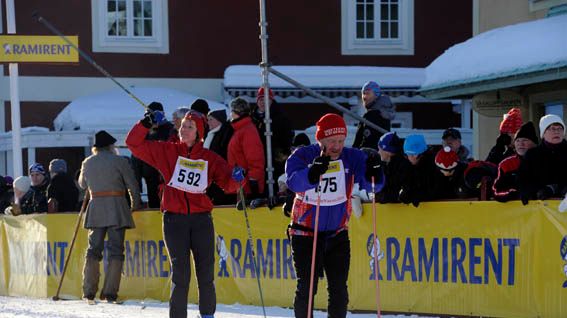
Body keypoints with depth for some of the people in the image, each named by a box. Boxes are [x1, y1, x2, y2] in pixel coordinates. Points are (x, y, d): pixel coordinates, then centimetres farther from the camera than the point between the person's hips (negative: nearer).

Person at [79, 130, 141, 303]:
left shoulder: (87, 163, 8)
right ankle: (109, 292, -5)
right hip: (116, 208, -3)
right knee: (115, 250, 0)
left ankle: (89, 291, 3)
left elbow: (82, 184, 24)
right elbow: (132, 185, -2)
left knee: (93, 249, 8)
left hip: (95, 209, 3)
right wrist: (135, 205, 12)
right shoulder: (119, 161, -4)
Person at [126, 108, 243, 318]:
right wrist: (145, 124, -8)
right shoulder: (166, 152, 6)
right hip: (174, 219, -1)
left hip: (201, 219, 1)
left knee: (206, 273, 5)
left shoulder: (210, 159, 7)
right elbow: (134, 144, 5)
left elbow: (227, 183, 2)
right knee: (180, 274, -5)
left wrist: (237, 179, -20)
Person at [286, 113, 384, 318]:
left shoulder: (352, 157, -7)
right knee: (306, 288, 0)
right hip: (306, 233, -2)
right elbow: (294, 182, -33)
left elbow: (371, 185, -17)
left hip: (338, 234, 3)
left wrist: (373, 174, -40)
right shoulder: (303, 156, -14)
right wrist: (313, 172, -52)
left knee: (339, 289, 5)